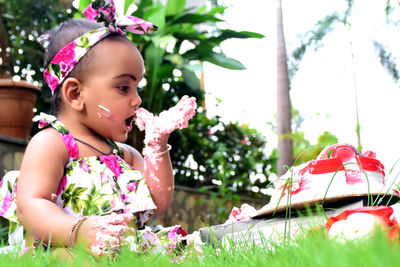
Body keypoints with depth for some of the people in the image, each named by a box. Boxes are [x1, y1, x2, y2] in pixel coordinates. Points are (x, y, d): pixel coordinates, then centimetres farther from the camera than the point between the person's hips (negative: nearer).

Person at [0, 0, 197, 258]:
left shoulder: (125, 154, 22)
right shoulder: (49, 143, -4)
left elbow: (159, 204, 16)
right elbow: (31, 205, -18)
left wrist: (157, 145, 9)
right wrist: (78, 231, -38)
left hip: (127, 252, 8)